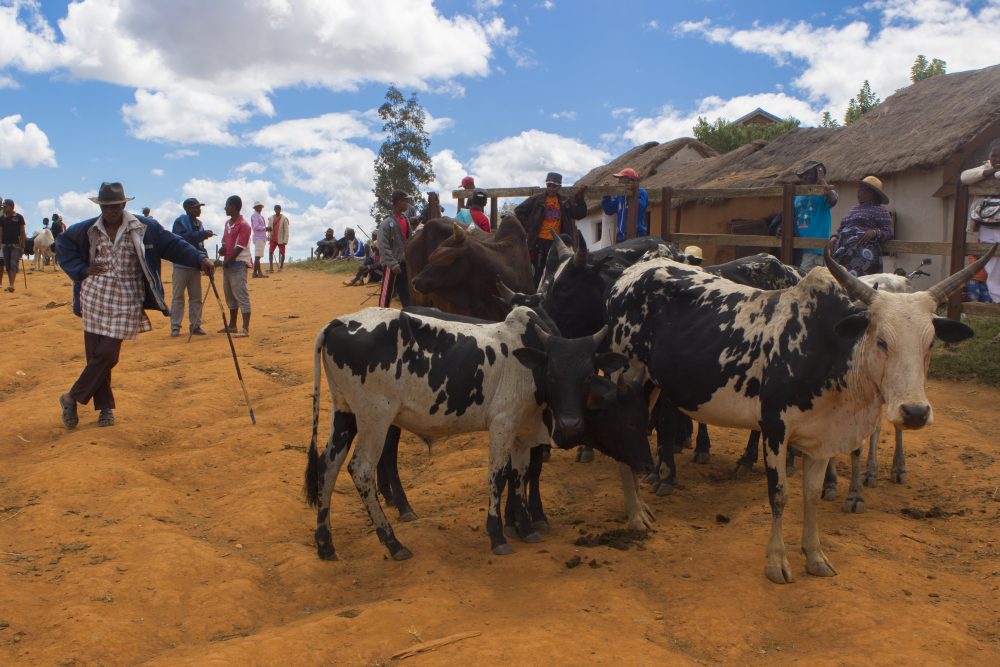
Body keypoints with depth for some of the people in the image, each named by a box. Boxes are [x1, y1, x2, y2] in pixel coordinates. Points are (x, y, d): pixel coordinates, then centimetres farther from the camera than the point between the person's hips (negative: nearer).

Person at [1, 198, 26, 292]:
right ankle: (10, 284, 13)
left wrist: (22, 247, -3)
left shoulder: (19, 217, -2)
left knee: (13, 264, -14)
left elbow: (22, 233, 0)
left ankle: (11, 285, -22)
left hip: (16, 245, -4)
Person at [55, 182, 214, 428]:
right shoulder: (87, 230, 5)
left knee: (107, 355, -8)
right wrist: (80, 270, 3)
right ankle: (105, 406, 18)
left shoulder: (144, 227, -2)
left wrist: (200, 259, -18)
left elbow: (172, 244, -4)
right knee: (95, 355, 4)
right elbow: (62, 243, 18)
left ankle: (73, 398, 10)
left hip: (125, 303, -2)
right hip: (94, 299, 2)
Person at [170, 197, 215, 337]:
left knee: (196, 297, 6)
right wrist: (203, 234, -24)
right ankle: (175, 328, 1)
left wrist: (204, 255, -3)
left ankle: (195, 326, 12)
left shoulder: (198, 223, 12)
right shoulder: (180, 221, -8)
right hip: (181, 265, -6)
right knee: (177, 297, -2)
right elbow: (185, 238, -24)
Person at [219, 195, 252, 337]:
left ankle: (245, 329, -13)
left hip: (239, 264, -9)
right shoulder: (228, 223, 13)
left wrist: (226, 261, -15)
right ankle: (232, 325, 26)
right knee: (230, 295, 16)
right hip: (228, 263, 9)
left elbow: (239, 248, -17)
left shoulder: (243, 225, -13)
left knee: (241, 295, -11)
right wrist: (223, 249, -4)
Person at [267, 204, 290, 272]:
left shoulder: (284, 219, -5)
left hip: (281, 239, -4)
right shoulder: (271, 218, 9)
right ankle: (271, 268, -5)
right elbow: (269, 228, 15)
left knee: (282, 253, 5)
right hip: (273, 239, 4)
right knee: (270, 252, -5)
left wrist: (285, 240, -13)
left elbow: (286, 230, -8)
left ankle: (281, 267, 15)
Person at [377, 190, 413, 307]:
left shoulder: (405, 219, 9)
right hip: (392, 265, -7)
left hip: (404, 262, 7)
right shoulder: (387, 222, -14)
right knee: (387, 293, -1)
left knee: (406, 294, 10)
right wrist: (393, 264, -20)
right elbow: (383, 246, -17)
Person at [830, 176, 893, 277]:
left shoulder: (879, 210, 9)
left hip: (863, 253, -6)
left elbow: (888, 232, 1)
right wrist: (834, 237, 11)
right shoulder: (853, 210, 29)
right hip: (843, 252, 6)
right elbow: (841, 229, 31)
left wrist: (875, 232, -18)